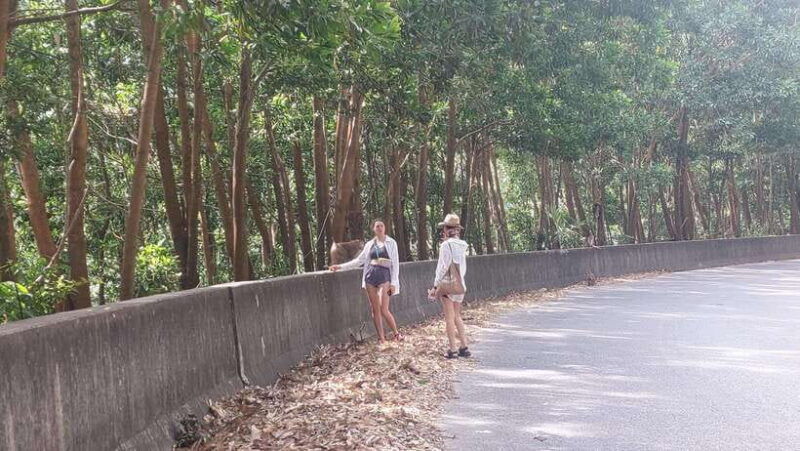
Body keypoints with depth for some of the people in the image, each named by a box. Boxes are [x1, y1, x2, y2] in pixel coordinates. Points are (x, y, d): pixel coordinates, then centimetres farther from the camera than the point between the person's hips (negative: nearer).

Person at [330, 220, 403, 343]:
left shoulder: (391, 243, 5)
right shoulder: (369, 244, 14)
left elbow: (395, 263, 2)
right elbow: (359, 260, 19)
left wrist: (393, 282, -6)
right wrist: (340, 266, 13)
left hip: (384, 277, -4)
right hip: (370, 276, 4)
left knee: (384, 309, -13)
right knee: (375, 309, 0)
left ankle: (397, 333, 3)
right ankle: (381, 338, 4)